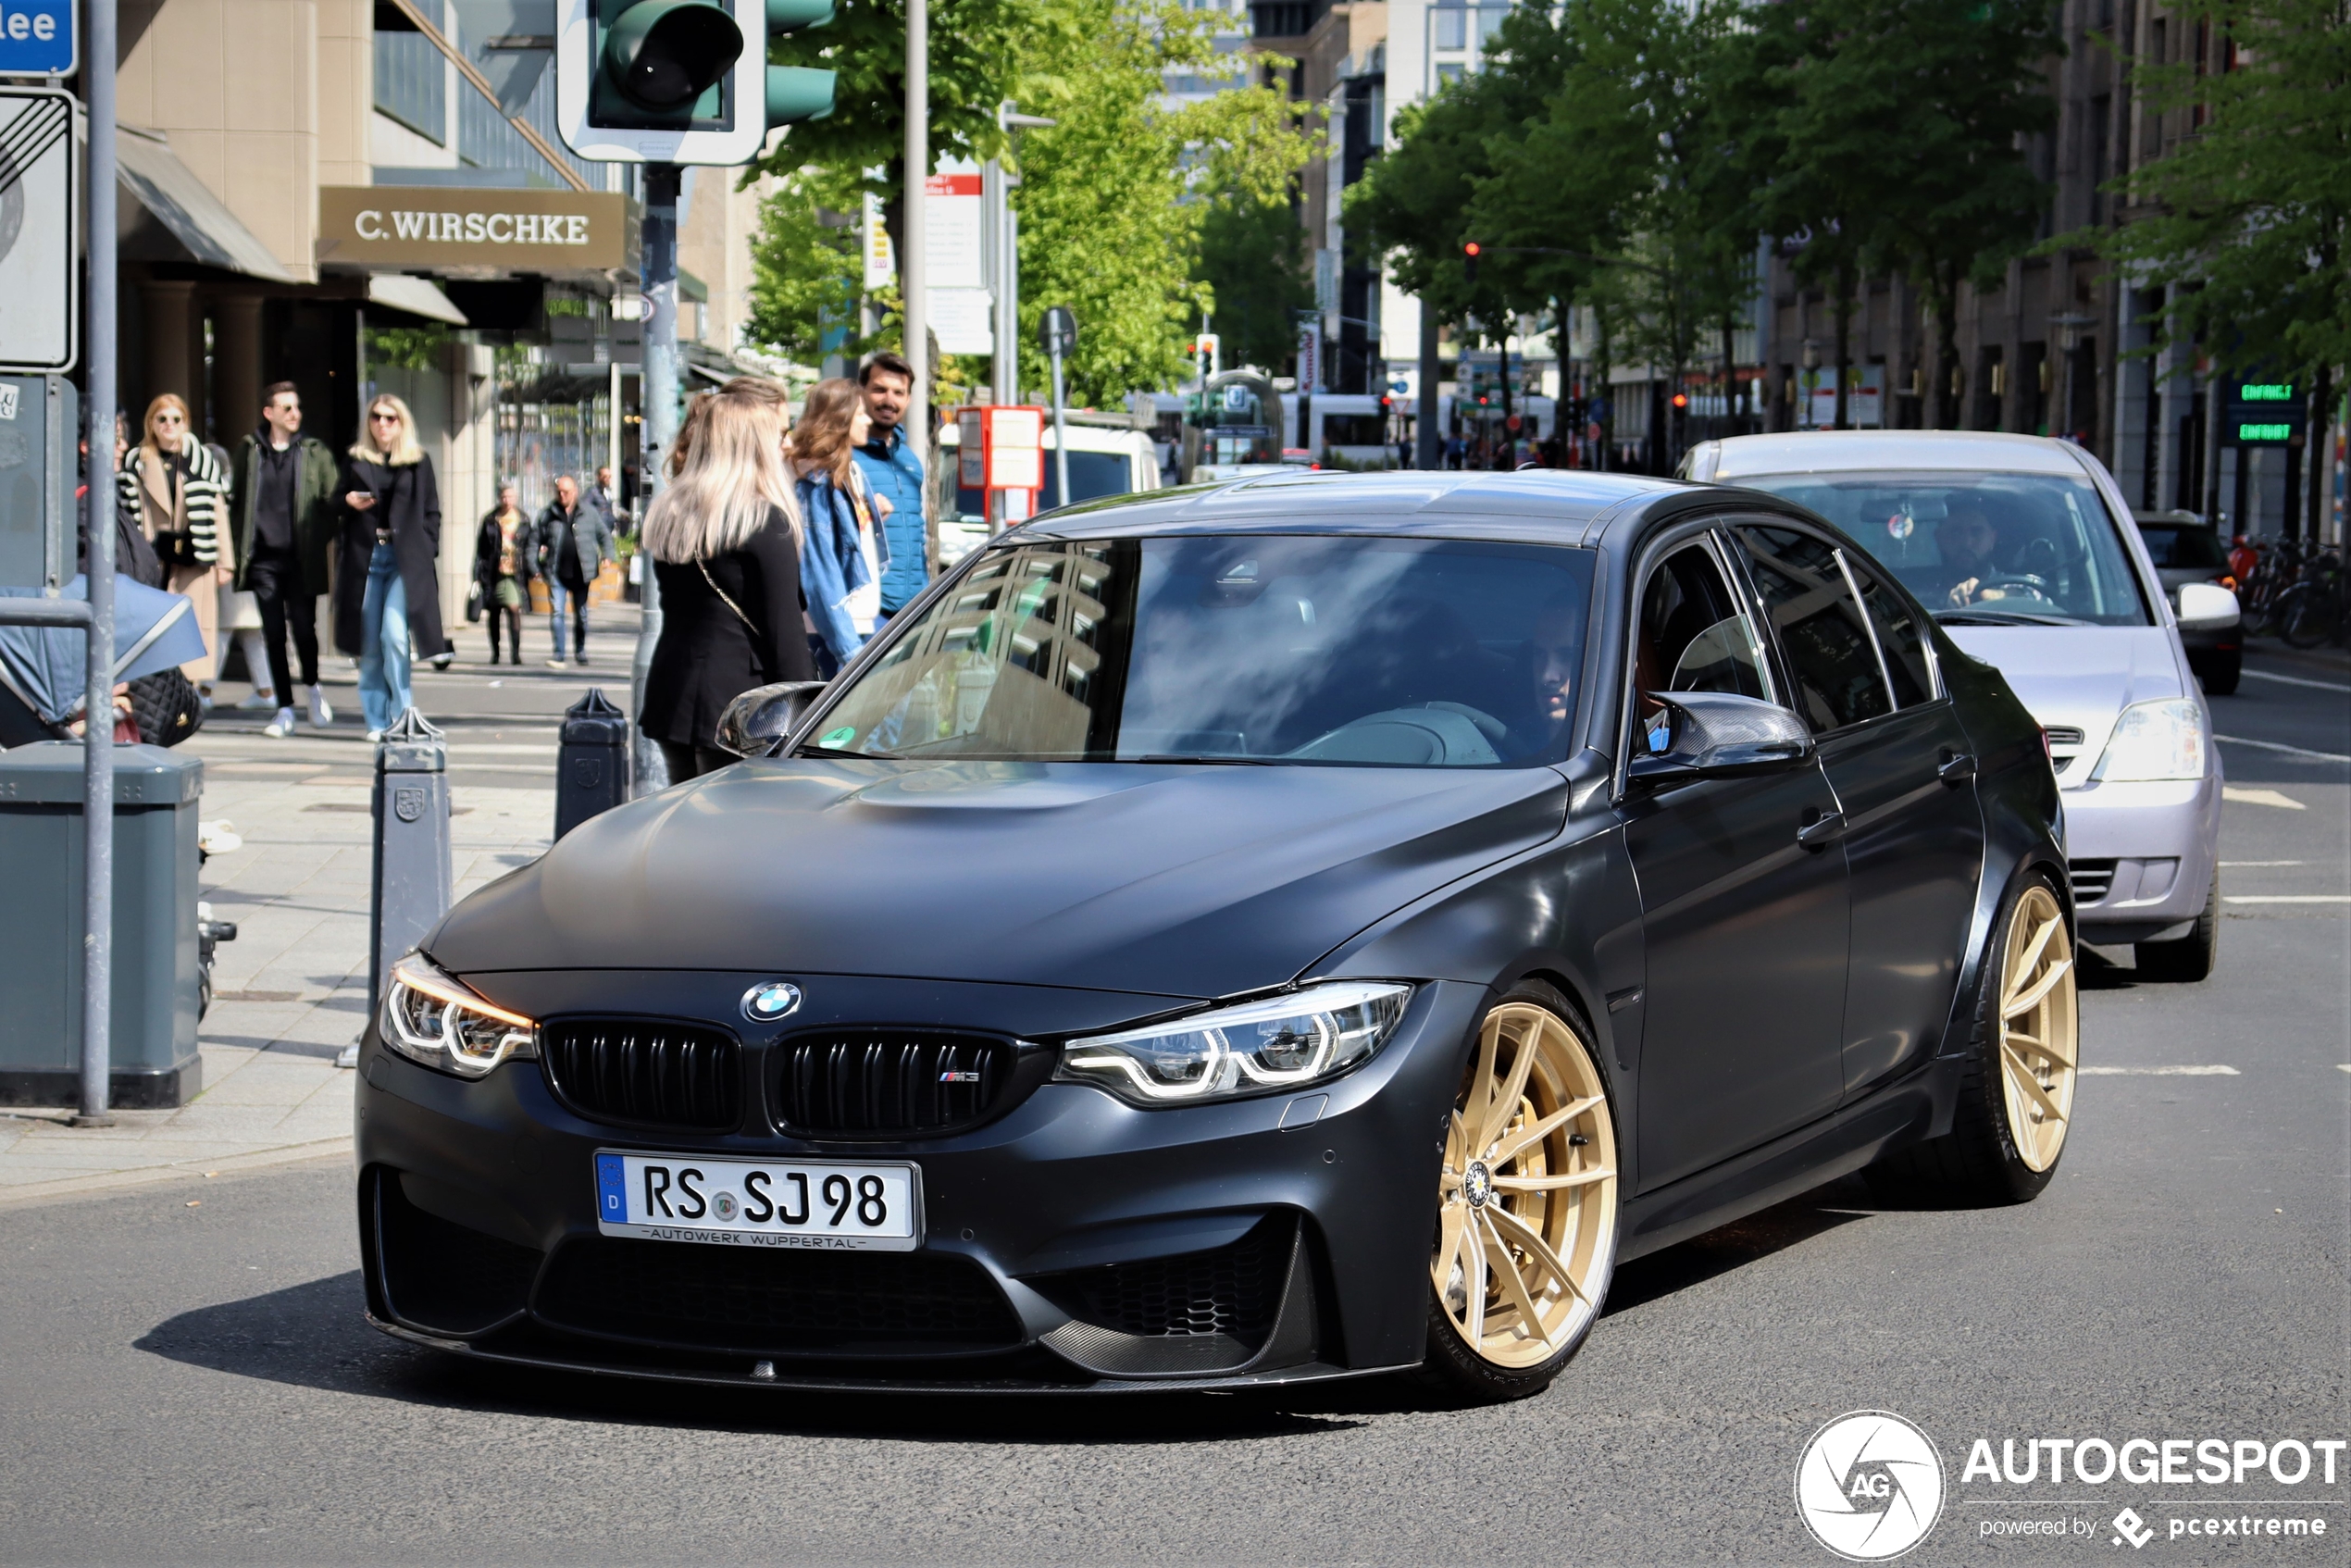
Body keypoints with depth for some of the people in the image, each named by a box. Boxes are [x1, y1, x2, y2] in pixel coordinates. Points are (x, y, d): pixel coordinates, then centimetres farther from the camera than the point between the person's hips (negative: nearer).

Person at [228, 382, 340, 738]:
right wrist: (241, 544, 3)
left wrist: (320, 540, -4)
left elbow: (332, 501, 6)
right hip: (264, 558, 1)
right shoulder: (249, 451, 8)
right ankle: (285, 709, 8)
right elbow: (235, 499, 13)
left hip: (301, 558, -1)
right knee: (273, 634, 1)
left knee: (303, 627, -4)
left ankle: (312, 686, 25)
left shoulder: (315, 452, 5)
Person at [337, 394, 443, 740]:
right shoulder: (356, 462, 14)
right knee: (370, 643, 1)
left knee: (394, 634, -16)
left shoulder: (418, 463, 9)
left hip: (405, 559, -2)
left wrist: (426, 554, -2)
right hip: (365, 557, 2)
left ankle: (401, 712, -7)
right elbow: (339, 506, 19)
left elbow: (431, 513, 9)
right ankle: (378, 720, 7)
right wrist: (349, 502, -4)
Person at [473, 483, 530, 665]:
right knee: (493, 614, 10)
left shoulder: (523, 521, 6)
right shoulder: (490, 520, 4)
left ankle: (515, 652, -17)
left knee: (514, 609, -16)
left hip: (515, 574, -1)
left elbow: (529, 547, 10)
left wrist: (531, 570, 2)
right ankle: (495, 652, 23)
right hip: (494, 573, 2)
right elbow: (480, 548, 5)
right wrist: (478, 573, 1)